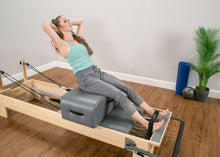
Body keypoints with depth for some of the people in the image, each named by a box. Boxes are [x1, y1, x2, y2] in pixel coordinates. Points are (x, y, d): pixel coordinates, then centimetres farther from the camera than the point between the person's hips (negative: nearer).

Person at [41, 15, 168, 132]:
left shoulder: (78, 38, 15)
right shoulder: (62, 44, -7)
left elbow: (81, 21, 29)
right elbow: (44, 24, -18)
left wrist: (69, 24, 22)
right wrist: (54, 26, 2)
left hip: (97, 72, 8)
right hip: (85, 79, -8)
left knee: (127, 89, -5)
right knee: (120, 95, -19)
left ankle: (154, 113, 2)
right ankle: (148, 125, -12)